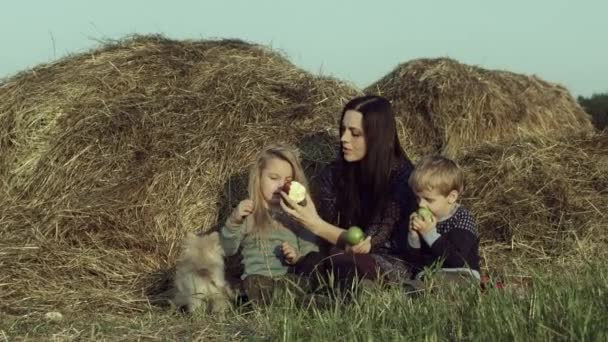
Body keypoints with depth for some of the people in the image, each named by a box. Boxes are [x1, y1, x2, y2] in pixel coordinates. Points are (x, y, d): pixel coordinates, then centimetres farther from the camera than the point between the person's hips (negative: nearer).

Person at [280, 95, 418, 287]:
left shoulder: (402, 176, -14)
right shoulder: (334, 173, -1)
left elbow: (365, 244, -18)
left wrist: (316, 225, -29)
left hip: (393, 262, -4)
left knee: (348, 264, -35)